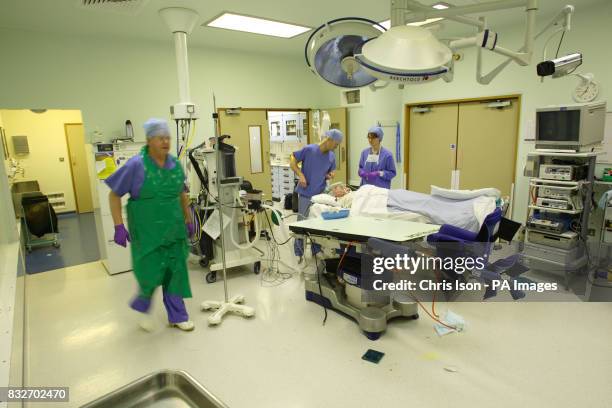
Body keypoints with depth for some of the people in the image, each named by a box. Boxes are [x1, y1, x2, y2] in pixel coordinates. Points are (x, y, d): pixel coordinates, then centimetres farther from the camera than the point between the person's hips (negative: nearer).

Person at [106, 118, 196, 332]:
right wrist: (119, 227, -12)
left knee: (176, 272, 9)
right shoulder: (136, 165, -12)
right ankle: (142, 307, 34)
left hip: (173, 228, 5)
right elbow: (114, 195, -7)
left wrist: (189, 220, 17)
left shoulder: (175, 164, 2)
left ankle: (177, 316, 25)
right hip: (147, 230, -4)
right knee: (151, 273, 1)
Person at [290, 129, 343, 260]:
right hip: (305, 194, -5)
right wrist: (301, 175, -18)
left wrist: (330, 176, -5)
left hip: (320, 194, 5)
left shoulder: (332, 156, 4)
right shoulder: (308, 149, -12)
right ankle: (298, 253, 15)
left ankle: (316, 250, 27)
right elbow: (293, 162, -5)